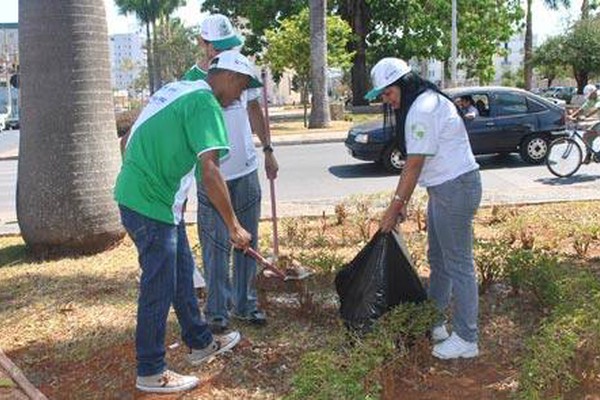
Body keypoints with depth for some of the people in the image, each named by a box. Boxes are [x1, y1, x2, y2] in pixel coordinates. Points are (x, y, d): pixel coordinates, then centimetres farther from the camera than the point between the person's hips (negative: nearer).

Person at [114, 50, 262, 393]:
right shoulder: (206, 103, -14)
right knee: (159, 287, 0)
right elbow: (210, 172, -22)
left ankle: (200, 343, 33)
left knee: (182, 271, 19)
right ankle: (150, 372, 13)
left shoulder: (178, 89, 15)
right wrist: (234, 226, -16)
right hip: (150, 204, -10)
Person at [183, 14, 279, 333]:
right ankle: (216, 310, 14)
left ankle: (245, 303, 25)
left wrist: (268, 151, 14)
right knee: (216, 246, 1)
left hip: (247, 171, 5)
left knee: (247, 242, 12)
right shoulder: (192, 79, -9)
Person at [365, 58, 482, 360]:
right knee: (438, 259, 19)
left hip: (455, 188, -11)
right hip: (444, 188, 11)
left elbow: (414, 166, -19)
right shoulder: (423, 103, 14)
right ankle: (434, 323, 33)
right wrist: (400, 202, 12)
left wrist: (394, 208, -13)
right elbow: (412, 163, 13)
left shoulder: (422, 110, -19)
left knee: (458, 264, -3)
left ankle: (466, 339, 7)